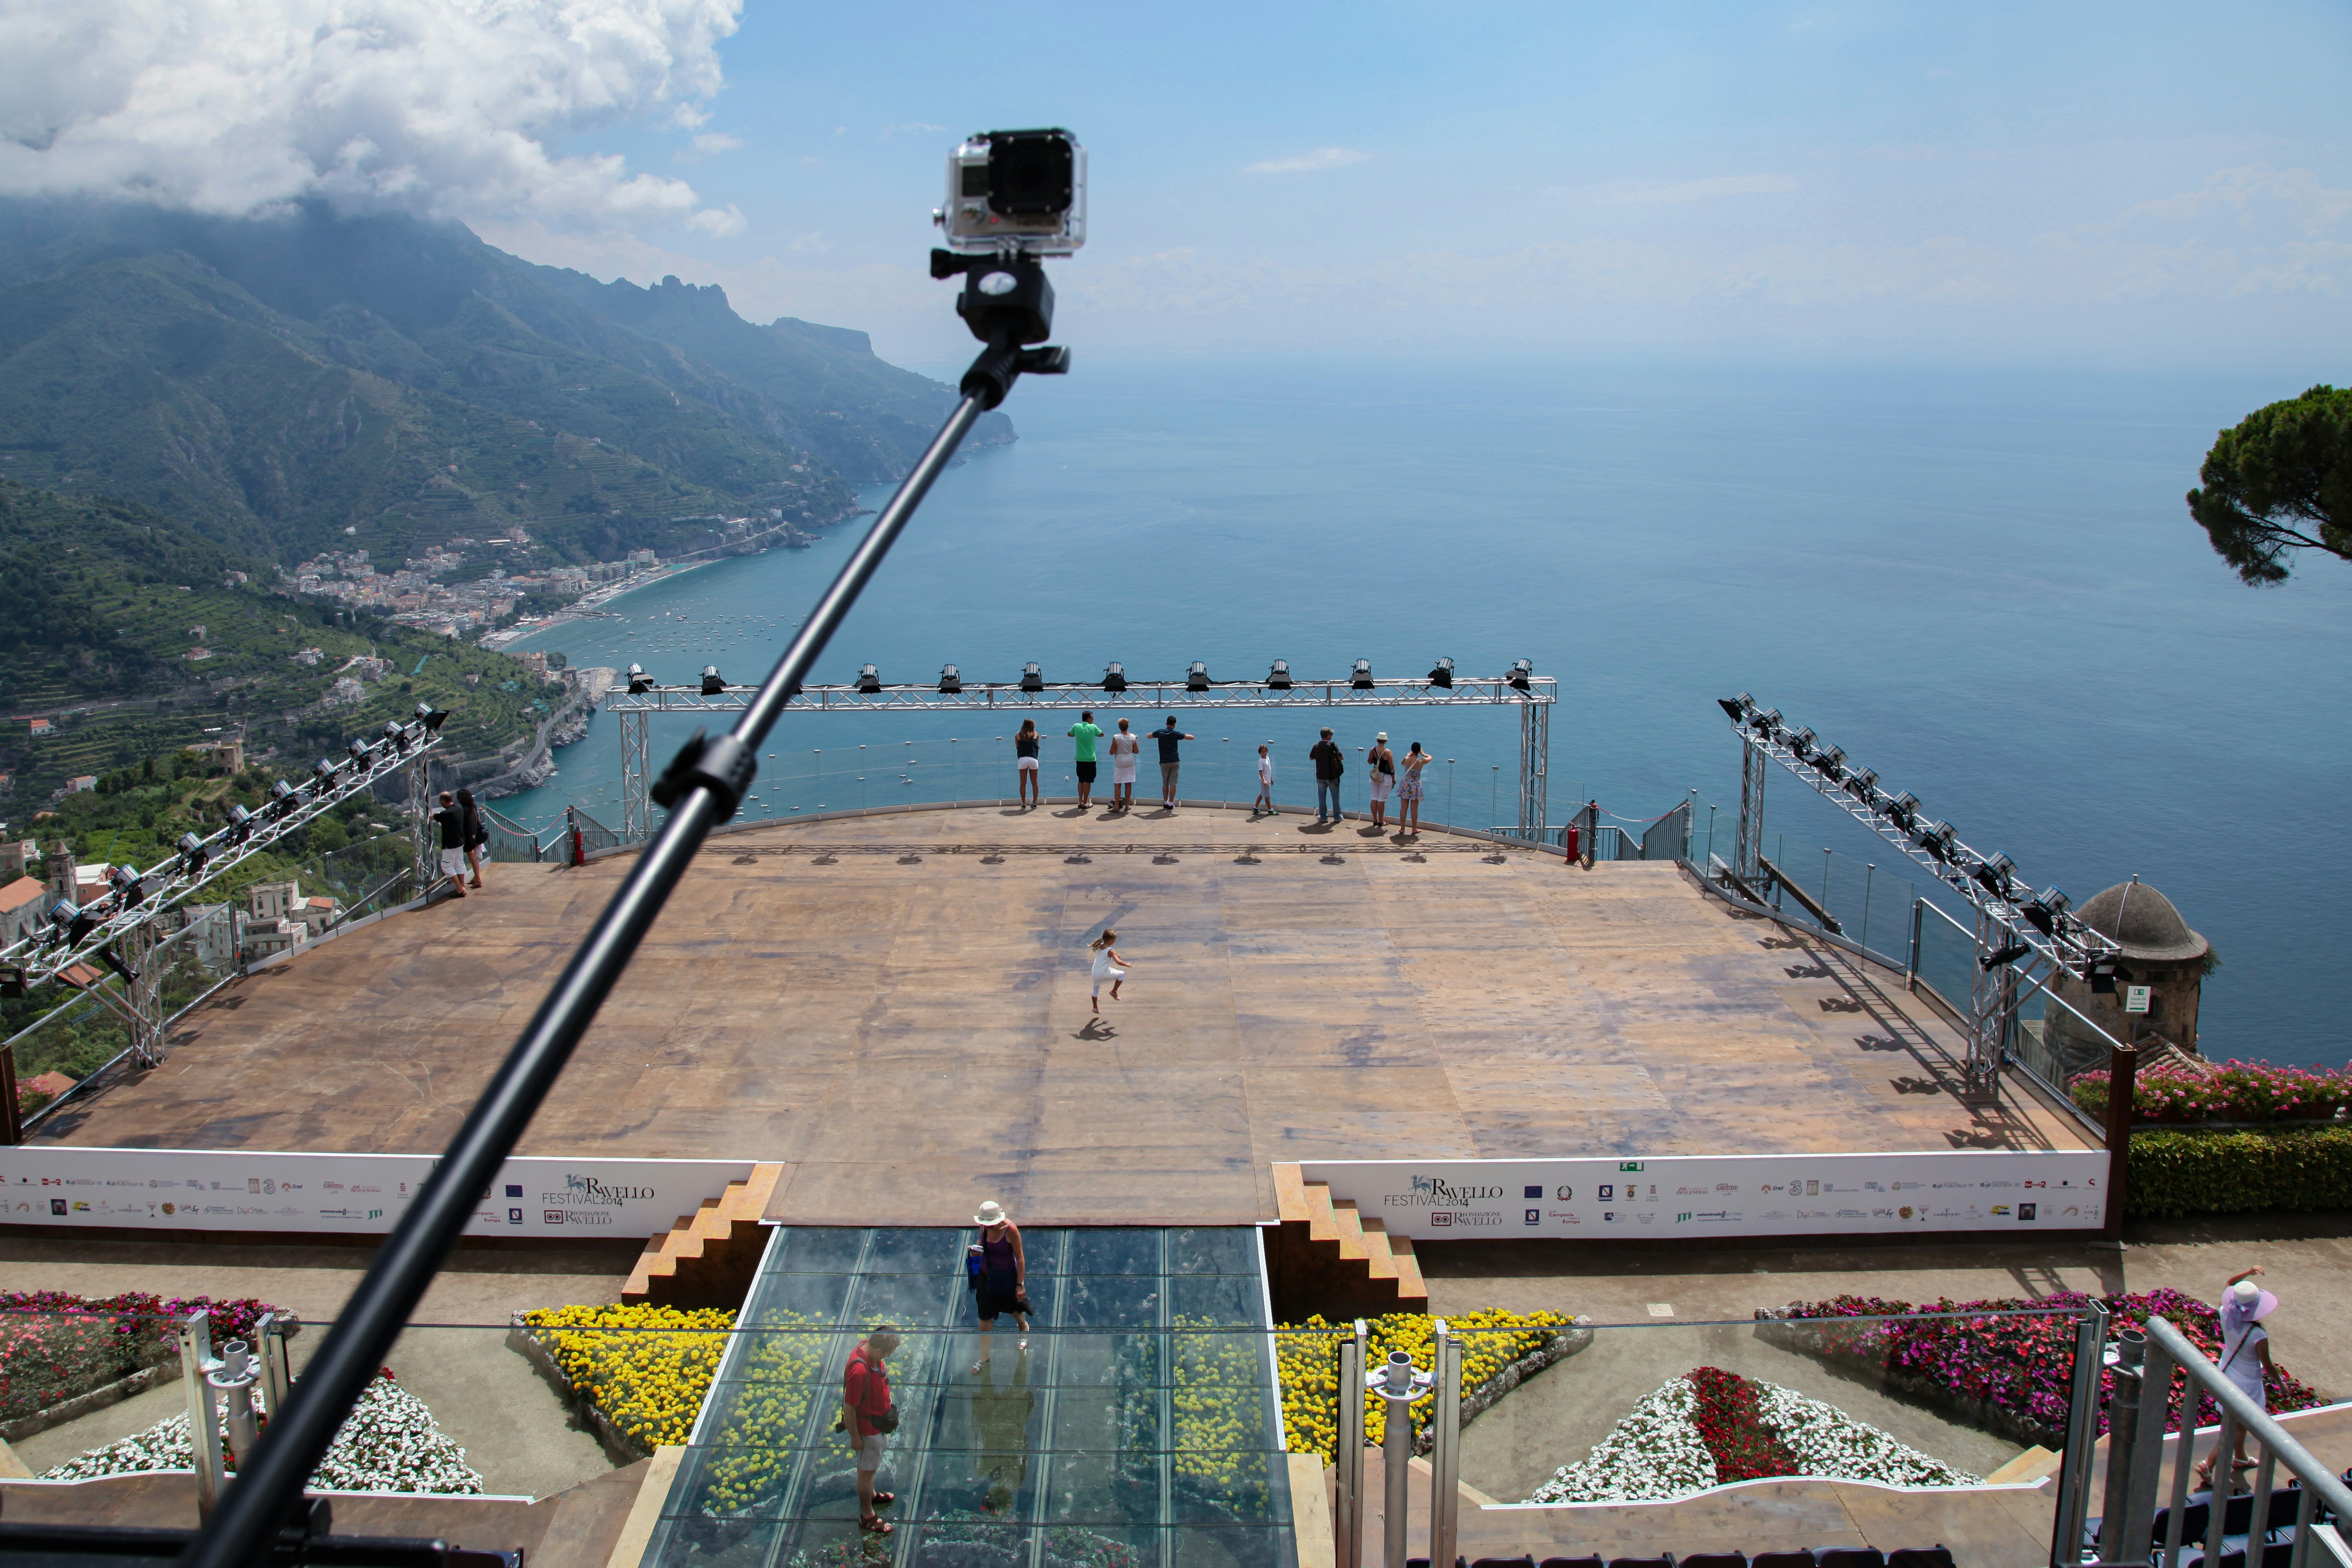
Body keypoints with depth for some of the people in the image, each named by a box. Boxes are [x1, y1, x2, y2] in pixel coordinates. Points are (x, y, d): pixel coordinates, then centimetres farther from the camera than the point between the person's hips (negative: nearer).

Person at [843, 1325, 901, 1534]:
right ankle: (867, 1517, 32)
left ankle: (871, 1494, 54)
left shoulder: (868, 1346, -14)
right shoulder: (859, 1371, -41)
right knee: (867, 1470, 13)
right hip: (867, 1427, -8)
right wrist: (855, 1437, -17)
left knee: (870, 1467, 31)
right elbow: (849, 1408, -29)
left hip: (878, 1420, 8)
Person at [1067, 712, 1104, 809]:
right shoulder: (1093, 727, -7)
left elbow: (1070, 735, 17)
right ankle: (1085, 803, 4)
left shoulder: (1077, 727, -2)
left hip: (1080, 759, 3)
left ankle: (1080, 801, 17)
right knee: (1088, 782, 2)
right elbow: (1102, 735, 10)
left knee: (1081, 781, 15)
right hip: (1090, 759, -3)